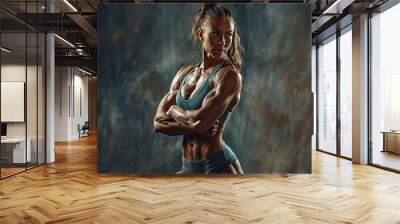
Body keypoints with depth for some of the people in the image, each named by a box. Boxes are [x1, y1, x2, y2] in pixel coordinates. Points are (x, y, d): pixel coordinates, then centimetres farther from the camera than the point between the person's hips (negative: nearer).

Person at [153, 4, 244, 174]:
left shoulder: (229, 75, -13)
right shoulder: (185, 73, 5)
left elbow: (199, 120, -24)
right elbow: (158, 122, -1)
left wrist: (173, 110, -5)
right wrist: (191, 126, -18)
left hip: (219, 166, -6)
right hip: (189, 167, 7)